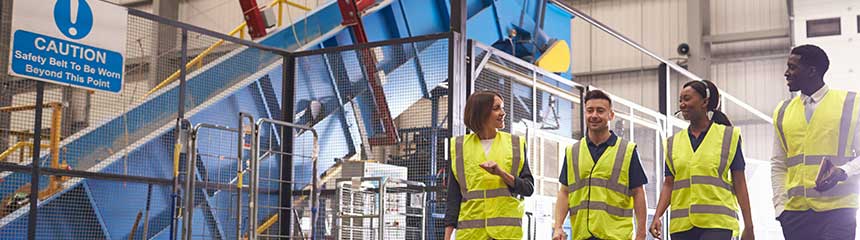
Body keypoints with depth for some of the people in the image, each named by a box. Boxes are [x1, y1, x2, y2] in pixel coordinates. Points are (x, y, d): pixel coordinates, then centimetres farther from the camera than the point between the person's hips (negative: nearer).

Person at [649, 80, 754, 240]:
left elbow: (739, 184, 3)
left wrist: (748, 227, 0)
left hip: (717, 224, -4)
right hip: (682, 225, 4)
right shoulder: (673, 143, 14)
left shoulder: (728, 137, 5)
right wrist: (657, 216, -3)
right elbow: (668, 184, 12)